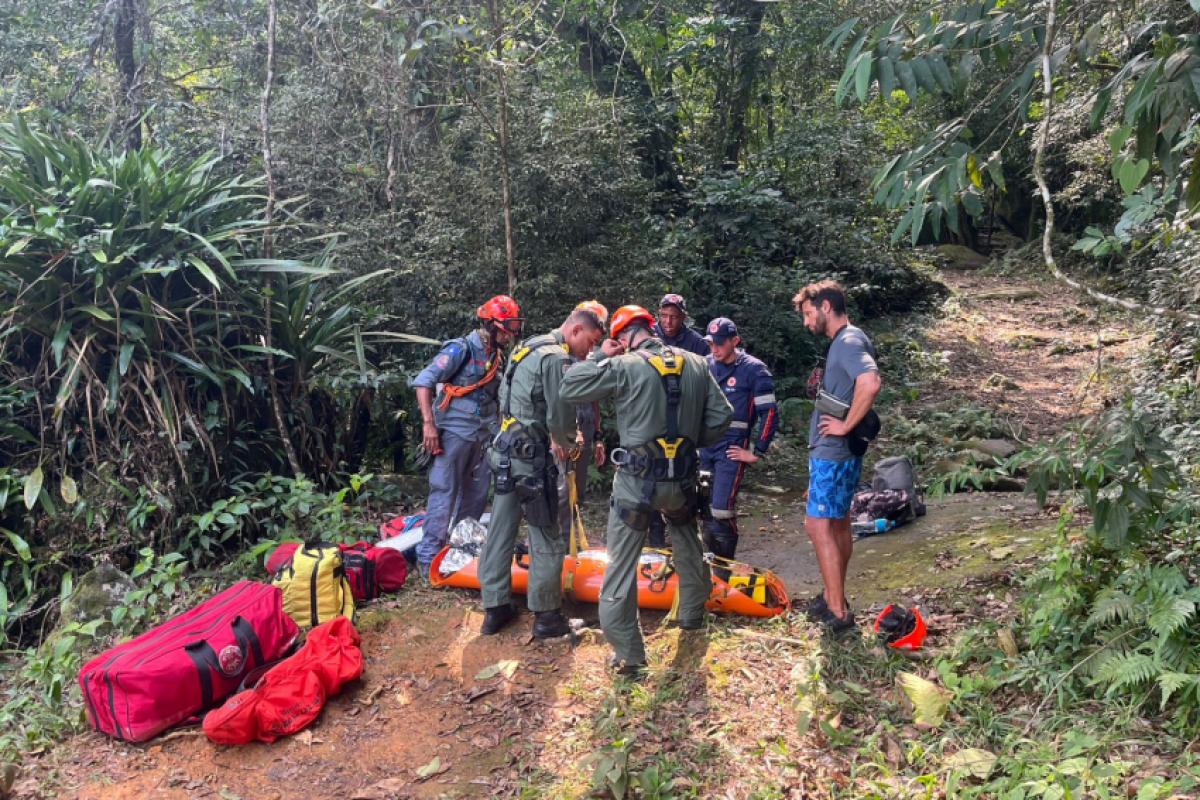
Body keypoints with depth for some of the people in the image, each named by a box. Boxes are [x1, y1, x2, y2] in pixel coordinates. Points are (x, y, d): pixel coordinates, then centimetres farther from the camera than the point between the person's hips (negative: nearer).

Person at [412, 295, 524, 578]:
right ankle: (428, 557, -1)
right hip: (455, 432, -7)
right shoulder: (461, 349, -12)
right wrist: (429, 424, -19)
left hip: (483, 437, 8)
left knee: (476, 494, 12)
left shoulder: (498, 357, 10)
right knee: (444, 493, -6)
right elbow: (423, 382, -14)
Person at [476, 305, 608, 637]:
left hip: (505, 450, 9)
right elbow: (560, 419, -18)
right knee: (547, 539, 2)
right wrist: (566, 443, 5)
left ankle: (495, 608, 21)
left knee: (500, 530, 12)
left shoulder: (526, 348, 14)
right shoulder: (557, 358, -15)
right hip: (531, 458, -9)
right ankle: (546, 616, 10)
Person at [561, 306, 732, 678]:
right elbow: (721, 417, 4)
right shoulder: (696, 365, 2)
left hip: (637, 480, -5)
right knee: (688, 543, 30)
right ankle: (693, 613, 46)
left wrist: (600, 355, 2)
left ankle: (628, 654, 3)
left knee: (621, 565, 3)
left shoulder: (624, 367, -12)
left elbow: (570, 388, -8)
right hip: (682, 478, 5)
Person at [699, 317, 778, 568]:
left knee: (722, 510, -12)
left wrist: (757, 453, -8)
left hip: (731, 450, -5)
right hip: (704, 448, 5)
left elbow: (769, 414, -7)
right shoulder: (705, 365, 8)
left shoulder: (754, 369, -6)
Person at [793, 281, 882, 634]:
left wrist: (845, 426, -24)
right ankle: (833, 598, 27)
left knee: (818, 524, -9)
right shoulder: (844, 342, 14)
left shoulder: (849, 342, -16)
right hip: (834, 451, 10)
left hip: (833, 452, -10)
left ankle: (837, 612, -4)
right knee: (838, 523, 16)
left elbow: (871, 384, -33)